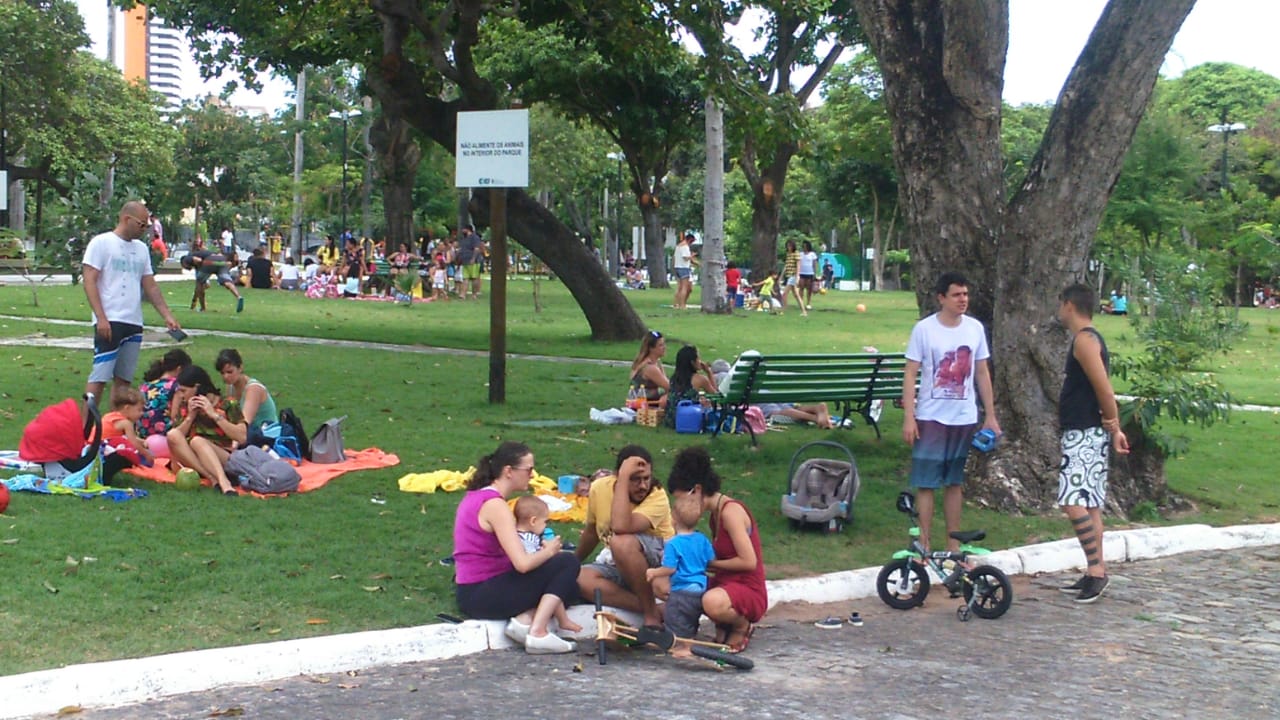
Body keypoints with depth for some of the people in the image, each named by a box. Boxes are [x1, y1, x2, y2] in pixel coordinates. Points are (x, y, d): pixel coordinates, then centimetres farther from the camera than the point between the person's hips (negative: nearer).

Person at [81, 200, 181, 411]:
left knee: (124, 378, 8)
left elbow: (150, 286, 19)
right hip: (109, 322, -7)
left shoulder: (141, 249, 17)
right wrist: (101, 318, -17)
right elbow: (89, 282, -8)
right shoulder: (101, 243, -3)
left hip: (134, 323, 7)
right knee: (100, 376, -10)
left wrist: (167, 315, 9)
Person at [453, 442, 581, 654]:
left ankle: (524, 619, -8)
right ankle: (538, 633, -14)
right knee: (567, 563, -9)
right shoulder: (494, 505, -18)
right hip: (484, 595, -10)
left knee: (569, 587, 15)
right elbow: (522, 563, -25)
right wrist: (549, 550, -5)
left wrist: (540, 550, 4)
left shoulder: (475, 495, 12)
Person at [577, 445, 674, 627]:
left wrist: (623, 478, -37)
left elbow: (620, 527, -41)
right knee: (582, 579, -26)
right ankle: (659, 611, -26)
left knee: (621, 542, -37)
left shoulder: (657, 497, -23)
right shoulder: (599, 488, -8)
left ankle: (652, 614, -22)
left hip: (660, 559, -5)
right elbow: (591, 531, 12)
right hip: (616, 563, 6)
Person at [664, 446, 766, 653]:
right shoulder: (716, 513, 11)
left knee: (713, 602, -41)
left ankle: (742, 626, -6)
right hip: (726, 585, 10)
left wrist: (710, 564, -12)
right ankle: (723, 628, 9)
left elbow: (749, 561, -22)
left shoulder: (730, 511, -17)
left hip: (749, 593, -10)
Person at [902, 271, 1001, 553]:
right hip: (930, 418, -3)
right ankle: (924, 543, 6)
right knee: (926, 482, -1)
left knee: (955, 482, 11)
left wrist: (991, 416, 8)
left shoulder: (975, 328, 3)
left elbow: (982, 373, 10)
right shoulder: (924, 329, -8)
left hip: (964, 418, 3)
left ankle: (953, 543, 20)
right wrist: (908, 417, -12)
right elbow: (910, 374, -6)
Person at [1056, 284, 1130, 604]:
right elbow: (1103, 390, 16)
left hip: (1085, 434, -11)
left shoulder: (1084, 340, -15)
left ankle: (1096, 569, -14)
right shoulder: (1090, 339, 17)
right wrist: (1114, 429, 13)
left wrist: (1113, 428, -11)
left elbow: (1104, 389, -19)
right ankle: (1096, 572, 15)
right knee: (1089, 504, 12)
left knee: (1073, 501, -15)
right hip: (1087, 434, 11)